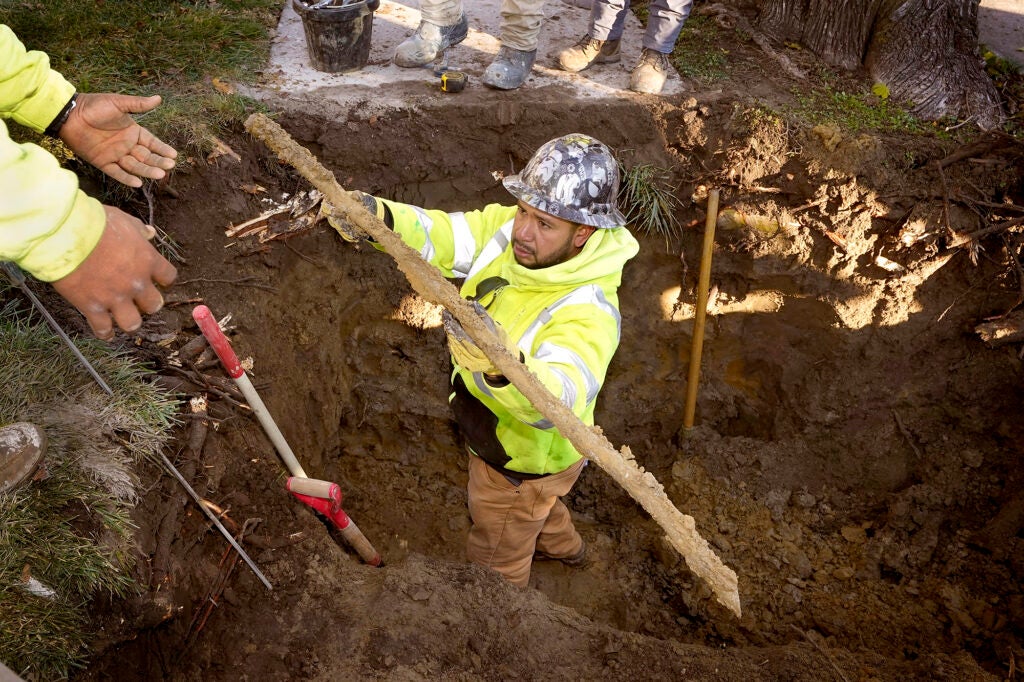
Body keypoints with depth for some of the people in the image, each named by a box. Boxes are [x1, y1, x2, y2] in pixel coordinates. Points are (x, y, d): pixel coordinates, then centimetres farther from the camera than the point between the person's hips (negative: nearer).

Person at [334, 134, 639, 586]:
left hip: (525, 457, -7)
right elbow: (442, 236, -18)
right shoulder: (508, 228, -19)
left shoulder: (588, 311, -41)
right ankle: (561, 545, 72)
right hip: (493, 432, 7)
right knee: (533, 506, 40)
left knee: (495, 563, 23)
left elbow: (557, 402, -55)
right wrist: (378, 217, -39)